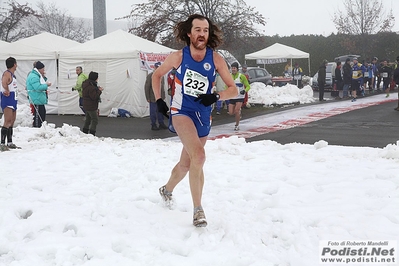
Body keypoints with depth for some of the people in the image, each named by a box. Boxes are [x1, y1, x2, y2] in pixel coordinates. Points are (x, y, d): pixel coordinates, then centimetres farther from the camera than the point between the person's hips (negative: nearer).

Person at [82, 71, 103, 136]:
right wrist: (99, 91, -16)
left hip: (86, 105, 10)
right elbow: (94, 96, -25)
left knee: (88, 119, 21)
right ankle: (92, 134, -5)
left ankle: (84, 132, 27)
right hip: (91, 106, -10)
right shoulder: (91, 87, -24)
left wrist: (97, 89, 5)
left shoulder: (86, 84, 9)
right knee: (95, 120, -3)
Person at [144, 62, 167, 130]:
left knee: (160, 112, 11)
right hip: (153, 98, -5)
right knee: (153, 112, 2)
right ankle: (153, 125, 11)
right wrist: (148, 98, -10)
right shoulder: (150, 76, -8)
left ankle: (161, 124, 20)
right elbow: (146, 87, -8)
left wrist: (163, 96, 9)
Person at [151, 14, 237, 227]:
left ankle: (167, 190, 50)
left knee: (186, 164, 18)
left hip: (203, 116, 3)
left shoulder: (216, 60, -8)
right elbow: (157, 75, 9)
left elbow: (233, 89, -3)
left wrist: (215, 97, -21)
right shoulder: (178, 57, -9)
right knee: (198, 155, -27)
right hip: (181, 112, -3)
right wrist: (158, 100, 1)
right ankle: (198, 210, -21)